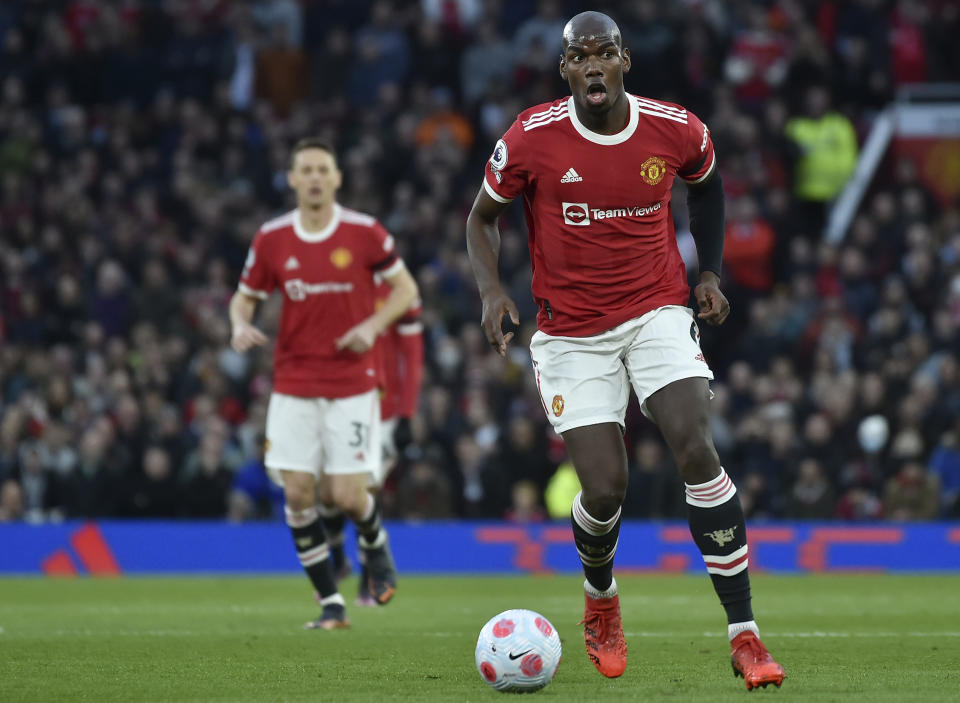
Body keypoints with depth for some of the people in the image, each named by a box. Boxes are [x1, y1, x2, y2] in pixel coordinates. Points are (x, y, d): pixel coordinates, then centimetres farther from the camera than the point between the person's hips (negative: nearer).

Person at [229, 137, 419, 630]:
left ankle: (376, 544, 30)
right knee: (297, 493, -7)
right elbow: (244, 296, 12)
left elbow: (404, 286, 4)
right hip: (293, 385, 2)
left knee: (346, 496, -7)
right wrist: (241, 324, -11)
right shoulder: (271, 239, 0)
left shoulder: (363, 232, -6)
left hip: (353, 383, -2)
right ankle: (331, 603, 6)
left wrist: (373, 325, -12)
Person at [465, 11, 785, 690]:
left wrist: (711, 273, 8)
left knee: (698, 451, -20)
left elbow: (707, 188, 18)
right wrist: (491, 290, -10)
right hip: (571, 334, -1)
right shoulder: (531, 140, -11)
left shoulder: (677, 131, -6)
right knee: (605, 488, -9)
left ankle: (745, 634, -16)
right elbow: (482, 218, 6)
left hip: (658, 314, 1)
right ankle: (600, 602, 28)